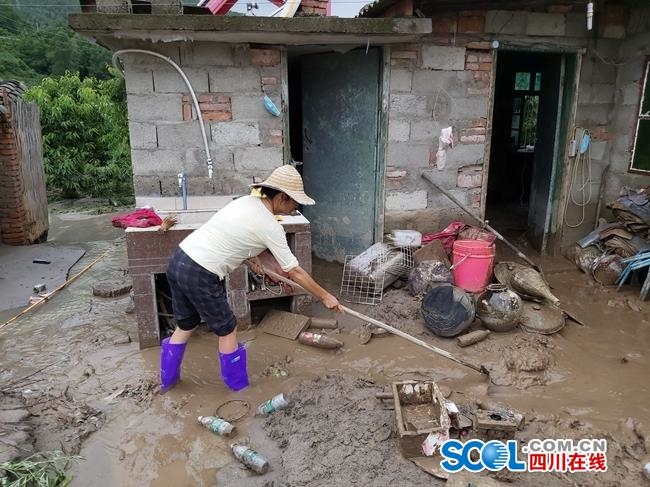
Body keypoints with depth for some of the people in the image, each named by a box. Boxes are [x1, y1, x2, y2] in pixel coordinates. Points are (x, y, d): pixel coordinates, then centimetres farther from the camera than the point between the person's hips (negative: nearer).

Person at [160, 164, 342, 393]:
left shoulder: (246, 201, 10)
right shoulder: (270, 227, -12)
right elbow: (294, 272, -6)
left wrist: (250, 256, 11)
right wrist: (325, 297, 4)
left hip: (178, 261, 8)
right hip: (200, 276, -8)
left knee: (186, 325, 25)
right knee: (227, 331, 11)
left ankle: (167, 380, 43)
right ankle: (239, 387, 29)